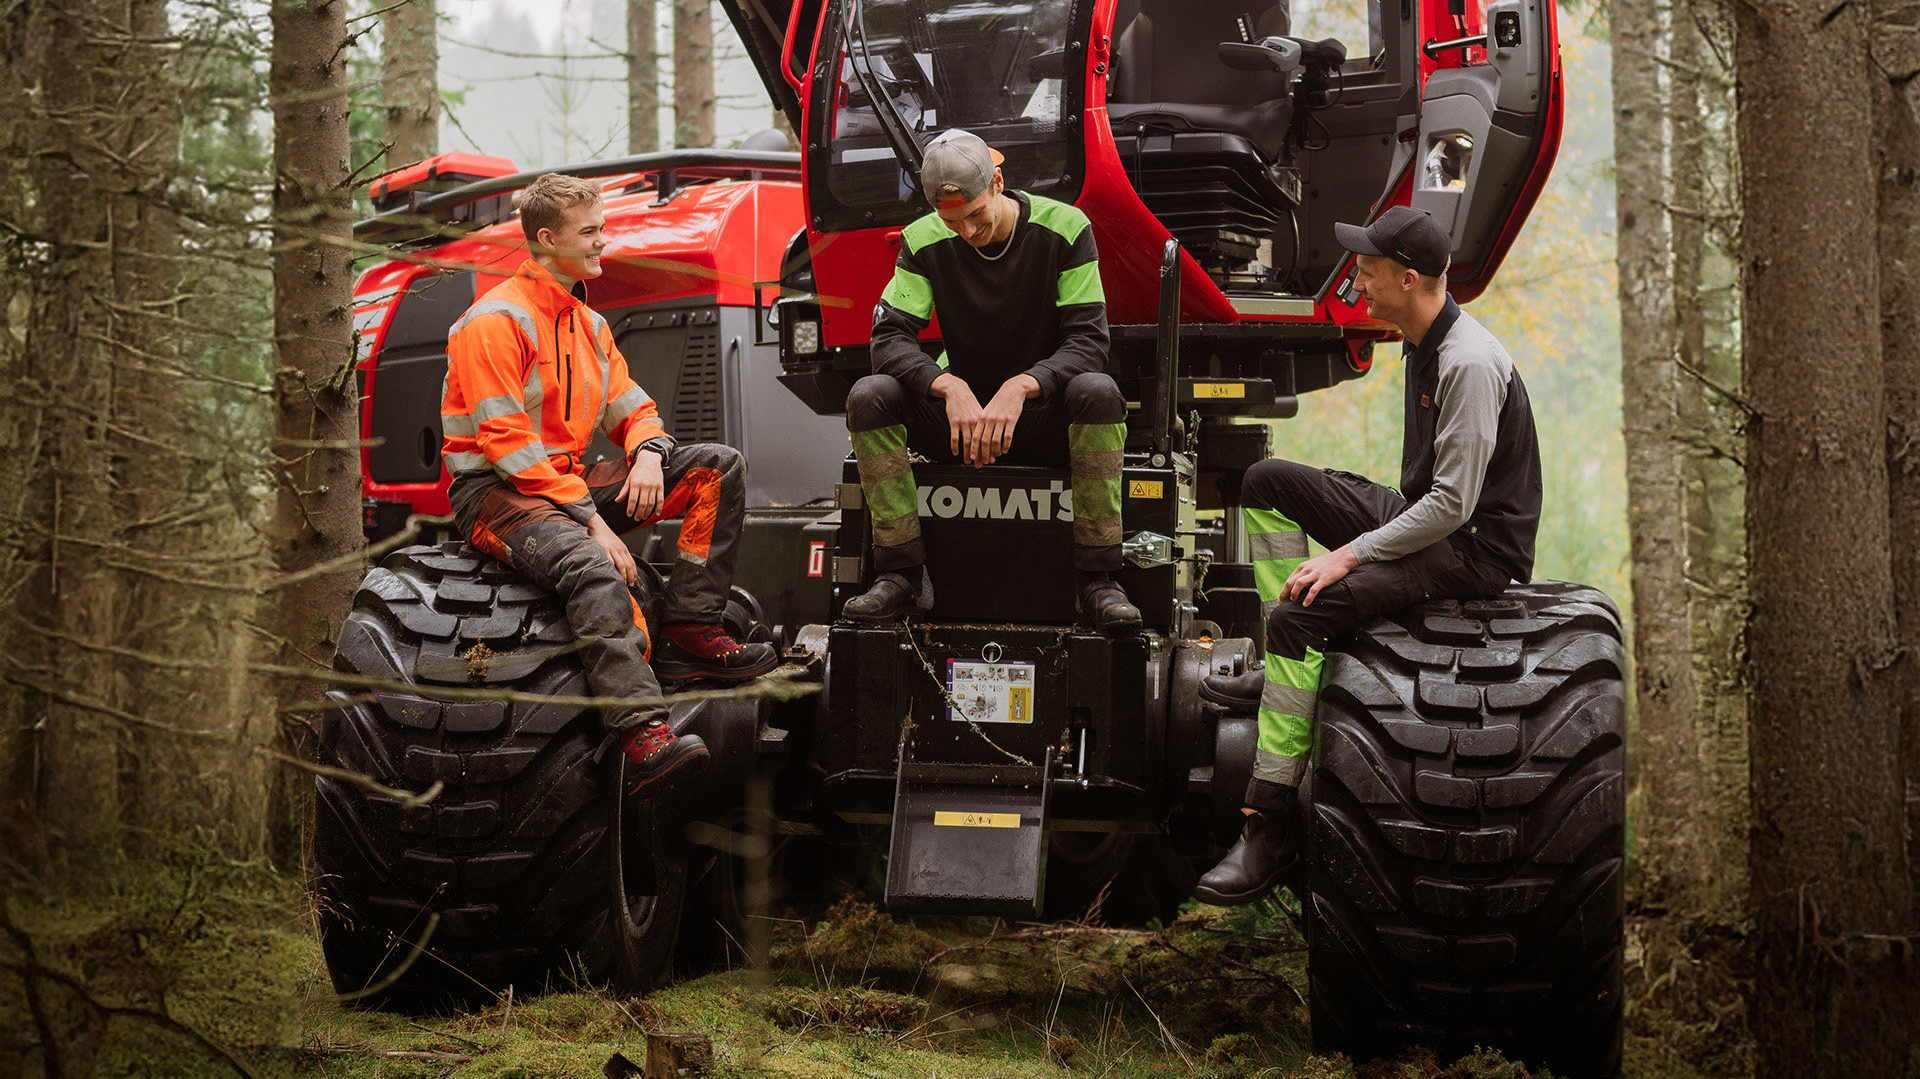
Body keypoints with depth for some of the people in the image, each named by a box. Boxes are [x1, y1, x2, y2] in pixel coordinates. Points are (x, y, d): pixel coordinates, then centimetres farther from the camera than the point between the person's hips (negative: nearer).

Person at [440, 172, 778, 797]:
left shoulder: (588, 323, 16)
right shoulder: (497, 320, -11)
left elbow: (632, 409, 17)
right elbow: (506, 442, -18)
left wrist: (648, 455, -10)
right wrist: (591, 518, -23)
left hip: (569, 480, 9)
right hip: (495, 492, -9)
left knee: (719, 468, -3)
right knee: (592, 566, -39)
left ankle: (689, 629, -13)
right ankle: (643, 736, -52)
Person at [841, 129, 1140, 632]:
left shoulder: (1064, 228, -10)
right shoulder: (923, 242, -4)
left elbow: (1087, 340, -15)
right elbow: (890, 337, -11)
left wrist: (1020, 388, -34)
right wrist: (948, 386, -32)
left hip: (1044, 417, -2)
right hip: (961, 407, 2)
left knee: (1098, 391, -36)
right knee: (868, 396, -25)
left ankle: (1098, 581, -30)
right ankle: (902, 575, -21)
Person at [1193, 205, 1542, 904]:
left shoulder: (1471, 364, -21)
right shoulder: (1423, 346, 11)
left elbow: (1453, 505, -24)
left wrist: (1349, 554, -21)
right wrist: (1360, 529, 12)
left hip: (1478, 550, -10)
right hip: (1419, 515, 10)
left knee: (1301, 614, -26)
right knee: (1268, 483, 5)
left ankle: (1272, 827, -24)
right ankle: (1283, 668, 4)